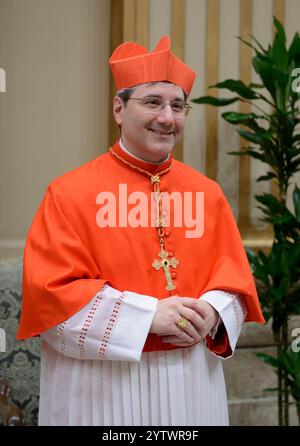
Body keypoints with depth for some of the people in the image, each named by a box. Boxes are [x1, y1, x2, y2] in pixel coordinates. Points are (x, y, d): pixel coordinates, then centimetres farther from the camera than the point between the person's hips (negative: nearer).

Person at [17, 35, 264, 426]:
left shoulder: (208, 193, 5)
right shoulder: (69, 194, -7)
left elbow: (236, 277, 8)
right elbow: (51, 290, -13)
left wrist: (209, 314, -14)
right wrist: (146, 315, -20)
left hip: (192, 381, 4)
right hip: (103, 384, -4)